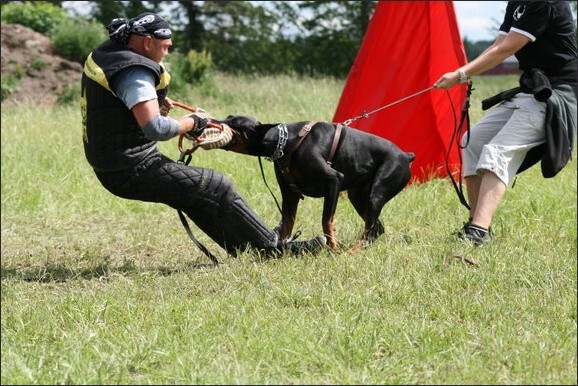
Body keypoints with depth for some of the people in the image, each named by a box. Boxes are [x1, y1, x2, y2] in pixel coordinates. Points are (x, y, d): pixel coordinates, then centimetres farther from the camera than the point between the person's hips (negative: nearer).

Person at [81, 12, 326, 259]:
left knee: (193, 193, 25)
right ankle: (273, 248, 7)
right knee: (218, 188, -2)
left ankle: (242, 247, 30)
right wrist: (193, 122, -13)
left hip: (110, 166, 10)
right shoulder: (134, 73, -24)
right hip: (132, 171, -10)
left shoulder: (101, 54, 7)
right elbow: (156, 128, -32)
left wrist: (154, 100, 15)